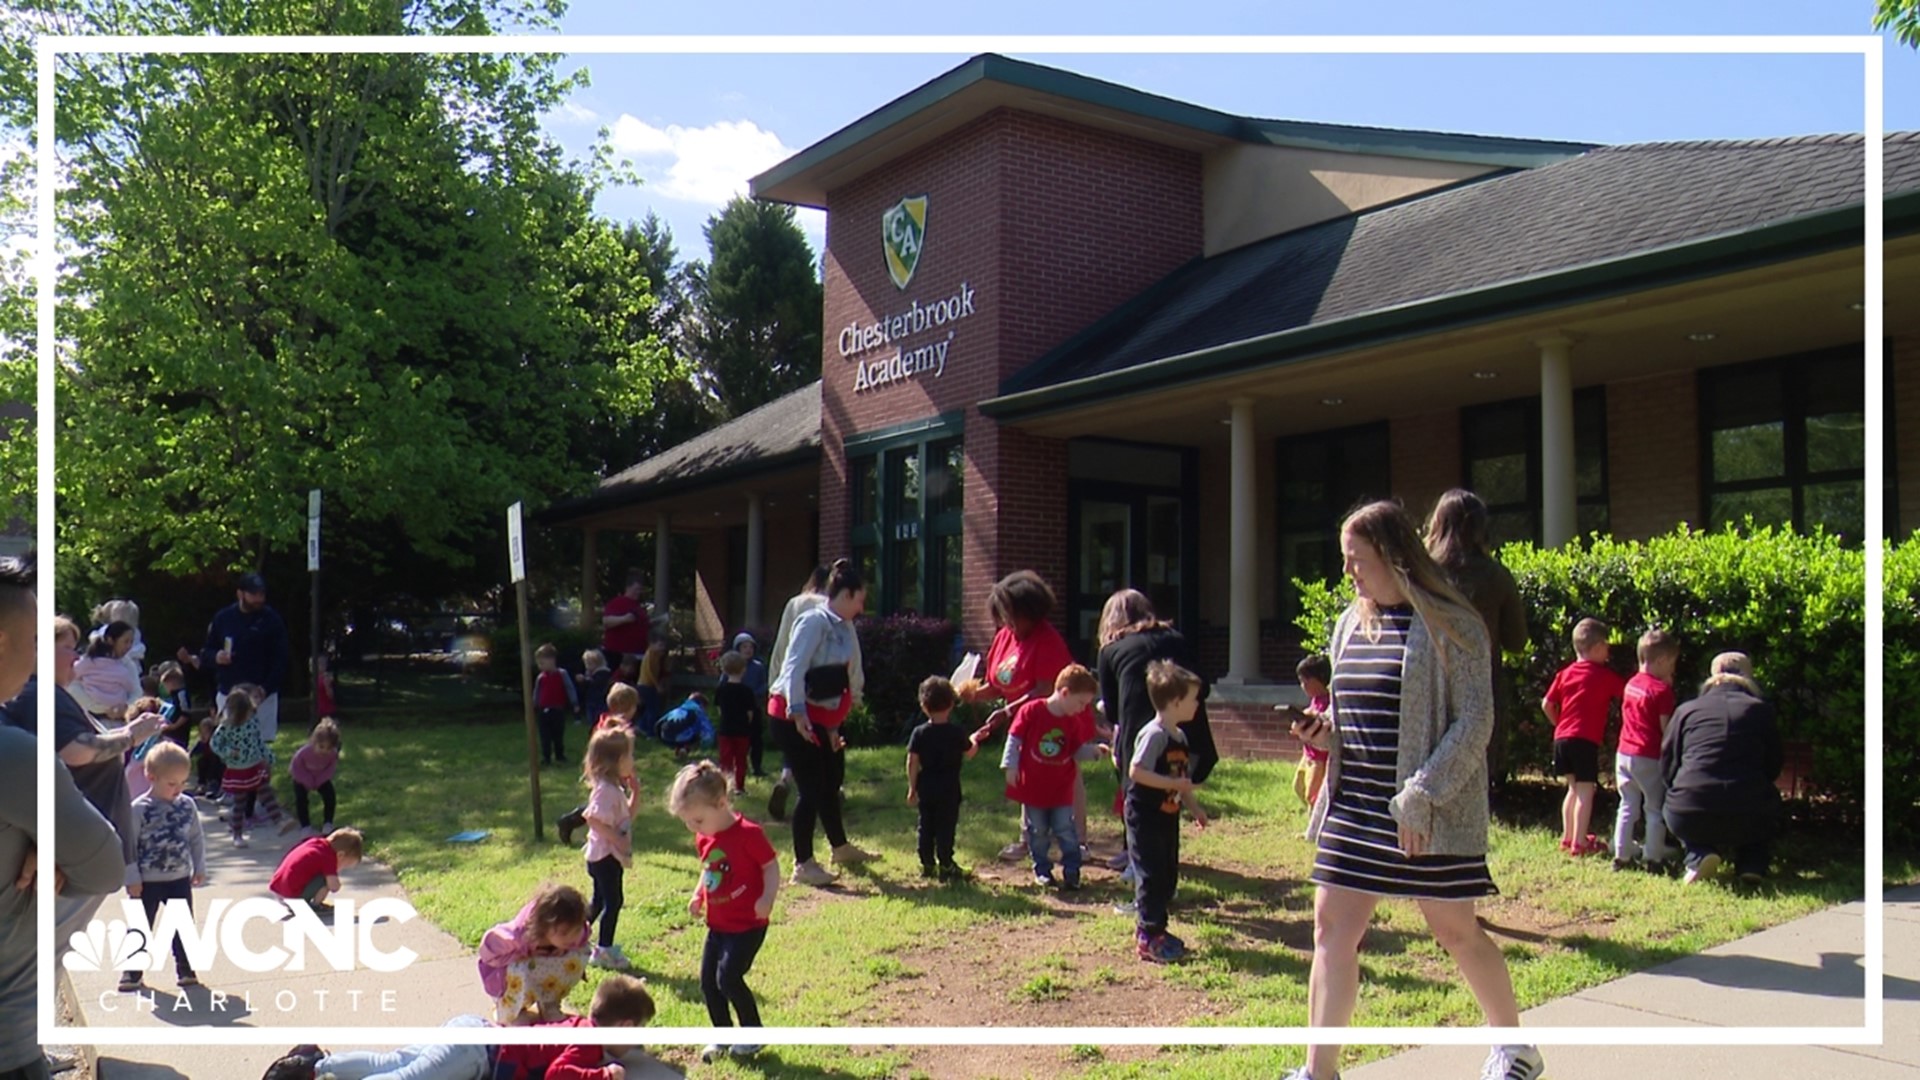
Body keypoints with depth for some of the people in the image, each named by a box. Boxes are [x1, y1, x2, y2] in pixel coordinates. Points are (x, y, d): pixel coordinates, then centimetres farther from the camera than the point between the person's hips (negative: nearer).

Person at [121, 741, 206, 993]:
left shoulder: (187, 805, -1)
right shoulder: (139, 809, -13)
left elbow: (197, 839, 8)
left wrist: (200, 868, 6)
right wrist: (132, 878, -12)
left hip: (180, 879, 3)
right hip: (148, 882, -3)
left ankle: (185, 970, 19)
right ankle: (132, 972, 21)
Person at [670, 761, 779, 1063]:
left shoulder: (748, 834, -19)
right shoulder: (704, 840, 5)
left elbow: (771, 867, -14)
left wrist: (767, 897, -28)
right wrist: (698, 895, 4)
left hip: (747, 924, -8)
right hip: (718, 924, 8)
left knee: (728, 977, -13)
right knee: (708, 981, 7)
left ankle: (753, 1032, 7)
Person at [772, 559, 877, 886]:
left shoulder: (845, 628, 13)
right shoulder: (814, 621, -16)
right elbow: (795, 668, -25)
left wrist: (832, 727, 16)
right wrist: (798, 713, -30)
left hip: (821, 718, 9)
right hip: (796, 716, -9)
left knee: (832, 780, 20)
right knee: (811, 788, -6)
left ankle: (841, 848, 38)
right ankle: (802, 864, 6)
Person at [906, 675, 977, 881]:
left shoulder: (919, 733, -4)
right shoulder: (956, 734, -9)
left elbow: (912, 762, -4)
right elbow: (969, 754, 4)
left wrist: (912, 788, 4)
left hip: (925, 788, 3)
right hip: (949, 789, -3)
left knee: (926, 826, 13)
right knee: (946, 827, 3)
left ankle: (927, 864, 18)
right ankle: (945, 865, 5)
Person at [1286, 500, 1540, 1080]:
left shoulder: (1448, 624, -11)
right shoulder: (1350, 624, 10)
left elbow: (1475, 722, -15)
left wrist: (1421, 797, -20)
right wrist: (1326, 732, -1)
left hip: (1432, 812, -6)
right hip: (1354, 805, 6)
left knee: (1456, 931, 8)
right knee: (1332, 927, 2)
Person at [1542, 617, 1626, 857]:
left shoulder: (1565, 673, 11)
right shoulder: (1605, 676, -3)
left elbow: (1547, 704, 10)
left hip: (1562, 738, 6)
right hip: (1586, 740, -6)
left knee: (1574, 788, 18)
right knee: (1585, 791, -2)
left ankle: (1567, 837, 25)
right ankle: (1579, 843, -3)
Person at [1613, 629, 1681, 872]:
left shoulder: (1631, 684, 9)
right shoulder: (1662, 690, -12)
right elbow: (1665, 728, -14)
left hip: (1624, 754, 6)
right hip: (1649, 758, -6)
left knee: (1627, 806, 12)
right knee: (1655, 809, 5)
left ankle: (1621, 855, 14)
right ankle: (1653, 858, 6)